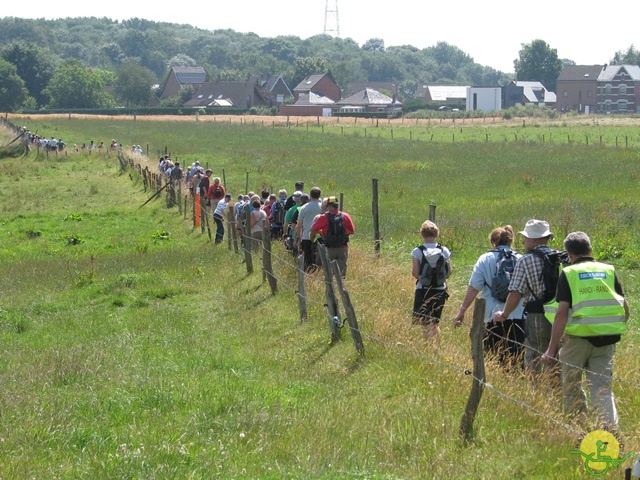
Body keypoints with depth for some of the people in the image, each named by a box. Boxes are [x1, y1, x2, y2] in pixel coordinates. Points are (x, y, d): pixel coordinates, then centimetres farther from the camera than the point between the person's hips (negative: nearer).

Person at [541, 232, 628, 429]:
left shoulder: (568, 273, -1)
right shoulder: (609, 271, 9)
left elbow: (562, 312, -9)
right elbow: (625, 307, 6)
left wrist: (552, 348, -8)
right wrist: (617, 328, 24)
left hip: (578, 337, -3)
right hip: (607, 339, 3)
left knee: (571, 384, 16)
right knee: (602, 387, 6)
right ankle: (610, 427, -13)